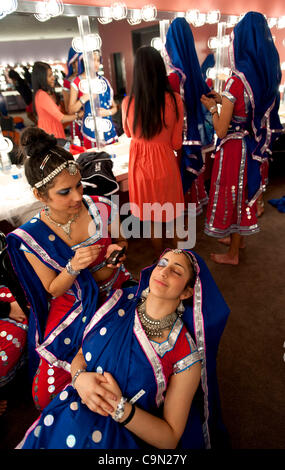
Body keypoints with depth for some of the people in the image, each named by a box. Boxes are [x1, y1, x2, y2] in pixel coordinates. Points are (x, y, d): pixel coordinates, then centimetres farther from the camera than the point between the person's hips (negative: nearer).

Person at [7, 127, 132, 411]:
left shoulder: (103, 209, -15)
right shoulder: (31, 237, -17)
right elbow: (53, 289, -7)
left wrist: (116, 253, -19)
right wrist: (73, 267, -28)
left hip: (113, 293, 2)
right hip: (69, 307, -1)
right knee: (46, 394, -2)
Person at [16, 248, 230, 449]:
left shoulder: (186, 357, -17)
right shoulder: (119, 304, -6)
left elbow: (170, 439, -10)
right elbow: (80, 355, 5)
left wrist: (120, 408, -22)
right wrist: (80, 377, -17)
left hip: (121, 440, -2)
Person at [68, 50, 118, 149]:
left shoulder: (104, 80, 13)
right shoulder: (77, 82, 3)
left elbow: (114, 107, 16)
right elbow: (71, 110, 1)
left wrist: (108, 112, -6)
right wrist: (84, 98, -13)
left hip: (109, 129, 3)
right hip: (91, 131, -3)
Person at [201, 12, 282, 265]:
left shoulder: (236, 82, -21)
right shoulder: (267, 76, 3)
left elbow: (221, 130, -21)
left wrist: (213, 107, -4)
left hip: (235, 147, -8)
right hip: (254, 145, 8)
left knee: (232, 192, 6)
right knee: (245, 190, 22)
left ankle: (232, 254, 23)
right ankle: (238, 237, 43)